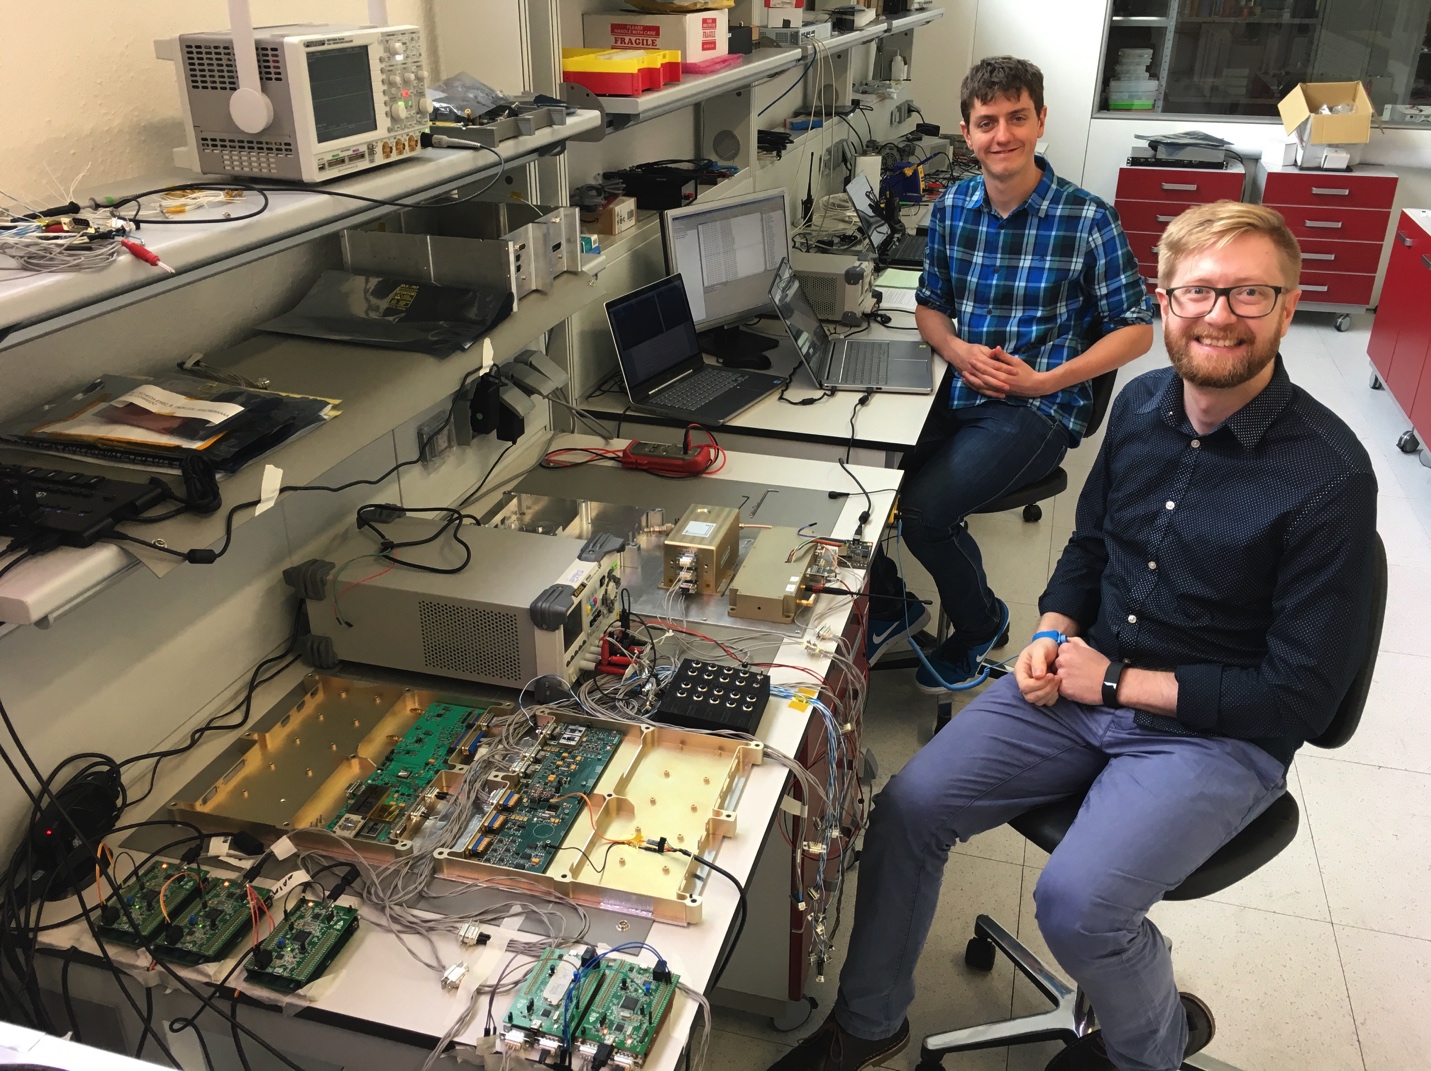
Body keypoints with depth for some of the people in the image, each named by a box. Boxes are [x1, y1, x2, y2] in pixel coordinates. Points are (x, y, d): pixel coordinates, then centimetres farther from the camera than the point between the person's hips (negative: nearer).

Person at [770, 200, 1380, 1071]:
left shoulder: (1329, 475, -19)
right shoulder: (1142, 404, 1)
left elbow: (1300, 697, -16)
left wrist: (1118, 682, -15)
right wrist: (1053, 636, -3)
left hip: (1216, 732, -5)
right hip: (1078, 680, 6)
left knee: (1076, 903, -24)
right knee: (909, 806, -8)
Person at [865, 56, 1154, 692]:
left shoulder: (1086, 220, -9)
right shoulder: (953, 206, 5)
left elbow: (1136, 329, -4)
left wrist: (1044, 382, -15)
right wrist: (957, 351, -7)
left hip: (1038, 409, -5)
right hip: (956, 389, 5)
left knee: (923, 512, -24)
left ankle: (981, 626, 8)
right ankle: (890, 605, 11)